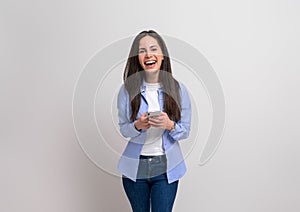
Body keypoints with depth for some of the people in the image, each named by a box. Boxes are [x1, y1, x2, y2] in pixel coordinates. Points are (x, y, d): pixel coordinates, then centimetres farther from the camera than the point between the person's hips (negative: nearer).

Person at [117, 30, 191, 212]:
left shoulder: (178, 90, -5)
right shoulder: (127, 90, -5)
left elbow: (186, 131, 1)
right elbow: (123, 129, 3)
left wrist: (169, 125, -20)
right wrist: (138, 125, -19)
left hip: (165, 167, -1)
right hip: (134, 167, 1)